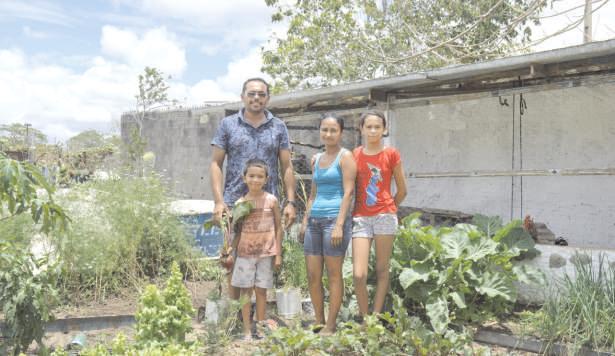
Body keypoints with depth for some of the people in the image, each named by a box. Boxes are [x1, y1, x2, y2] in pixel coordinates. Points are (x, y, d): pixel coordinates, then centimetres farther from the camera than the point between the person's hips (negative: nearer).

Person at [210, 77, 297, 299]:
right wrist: (218, 201, -7)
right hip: (234, 203, -1)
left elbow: (286, 167, 8)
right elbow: (216, 164, 3)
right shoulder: (228, 124, 5)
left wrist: (290, 202, -1)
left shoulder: (278, 127, 8)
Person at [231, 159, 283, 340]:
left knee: (261, 290, 6)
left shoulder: (271, 200, -2)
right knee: (246, 291, 4)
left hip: (266, 253, -1)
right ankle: (247, 330, 11)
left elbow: (278, 228, 1)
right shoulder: (240, 202, 0)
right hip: (245, 253, 1)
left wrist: (278, 254, -1)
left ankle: (261, 324, 19)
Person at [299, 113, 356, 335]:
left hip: (334, 218, -6)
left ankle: (330, 326, 9)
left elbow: (348, 192, -9)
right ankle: (319, 322, 20)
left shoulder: (345, 157, -2)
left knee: (334, 274, 0)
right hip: (314, 220, 7)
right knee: (312, 275, 7)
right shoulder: (316, 160, 17)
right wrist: (305, 221, 14)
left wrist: (339, 224, -17)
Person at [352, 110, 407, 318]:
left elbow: (402, 190, 8)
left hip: (385, 216, -1)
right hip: (360, 217, 1)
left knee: (382, 270, 5)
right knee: (359, 274, -7)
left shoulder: (391, 155, 1)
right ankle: (364, 319, 10)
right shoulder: (355, 155, 8)